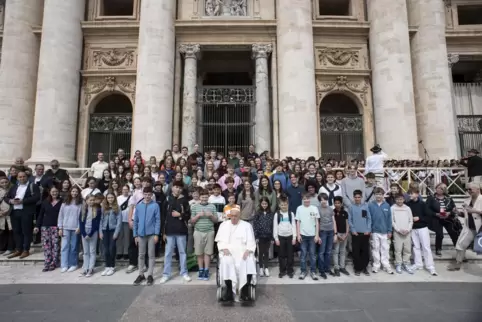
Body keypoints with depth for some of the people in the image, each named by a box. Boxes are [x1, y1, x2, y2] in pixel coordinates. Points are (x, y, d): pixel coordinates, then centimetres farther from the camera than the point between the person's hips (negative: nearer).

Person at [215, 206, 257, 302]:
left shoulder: (247, 225, 11)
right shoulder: (224, 225, 15)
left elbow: (251, 242, 5)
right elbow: (220, 240, 9)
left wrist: (247, 251, -13)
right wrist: (224, 249, -10)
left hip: (243, 251, 0)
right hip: (228, 251, 1)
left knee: (248, 262, -32)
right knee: (226, 262, -33)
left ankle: (245, 290, -24)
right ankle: (229, 290, -27)